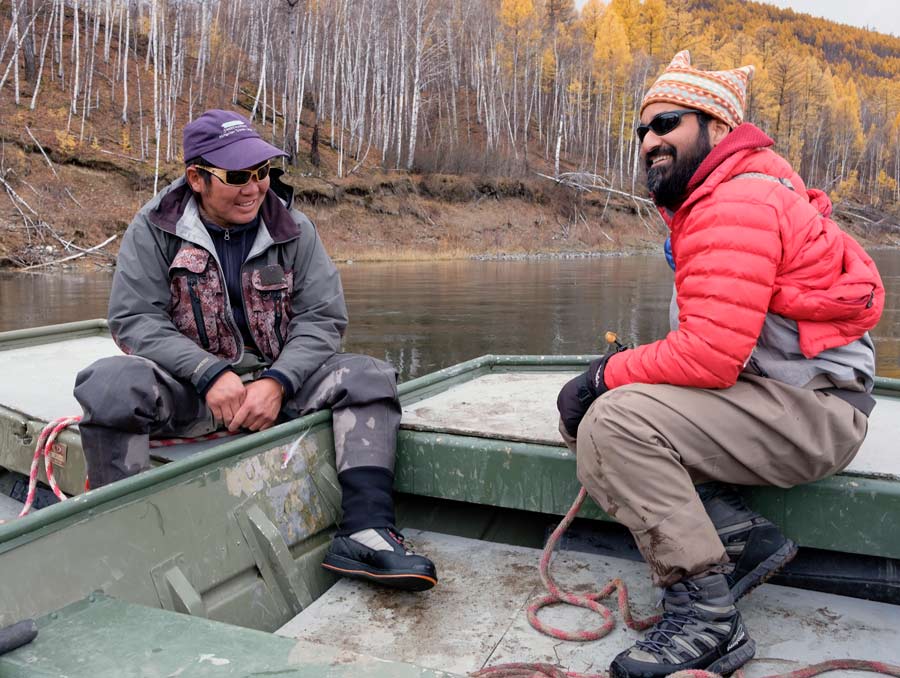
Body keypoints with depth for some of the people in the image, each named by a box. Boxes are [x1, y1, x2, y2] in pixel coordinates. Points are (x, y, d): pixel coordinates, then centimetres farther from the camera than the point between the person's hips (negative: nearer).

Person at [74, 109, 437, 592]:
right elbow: (132, 318, -9)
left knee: (370, 377, -19)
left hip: (274, 380, 2)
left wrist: (277, 382, -20)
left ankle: (365, 530, -27)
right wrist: (211, 374, -23)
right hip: (185, 388, -1)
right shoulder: (154, 227, -2)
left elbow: (322, 317, -3)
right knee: (109, 383, -32)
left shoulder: (293, 229, 1)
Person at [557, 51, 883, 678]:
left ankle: (707, 620, -17)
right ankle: (742, 536, 1)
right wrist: (613, 375, 1)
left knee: (613, 422, -27)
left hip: (813, 412, -10)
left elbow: (710, 356, -27)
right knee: (583, 413, 4)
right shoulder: (706, 201, 15)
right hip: (763, 393, 10)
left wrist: (607, 373, -13)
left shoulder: (737, 203, -18)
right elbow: (709, 345, 13)